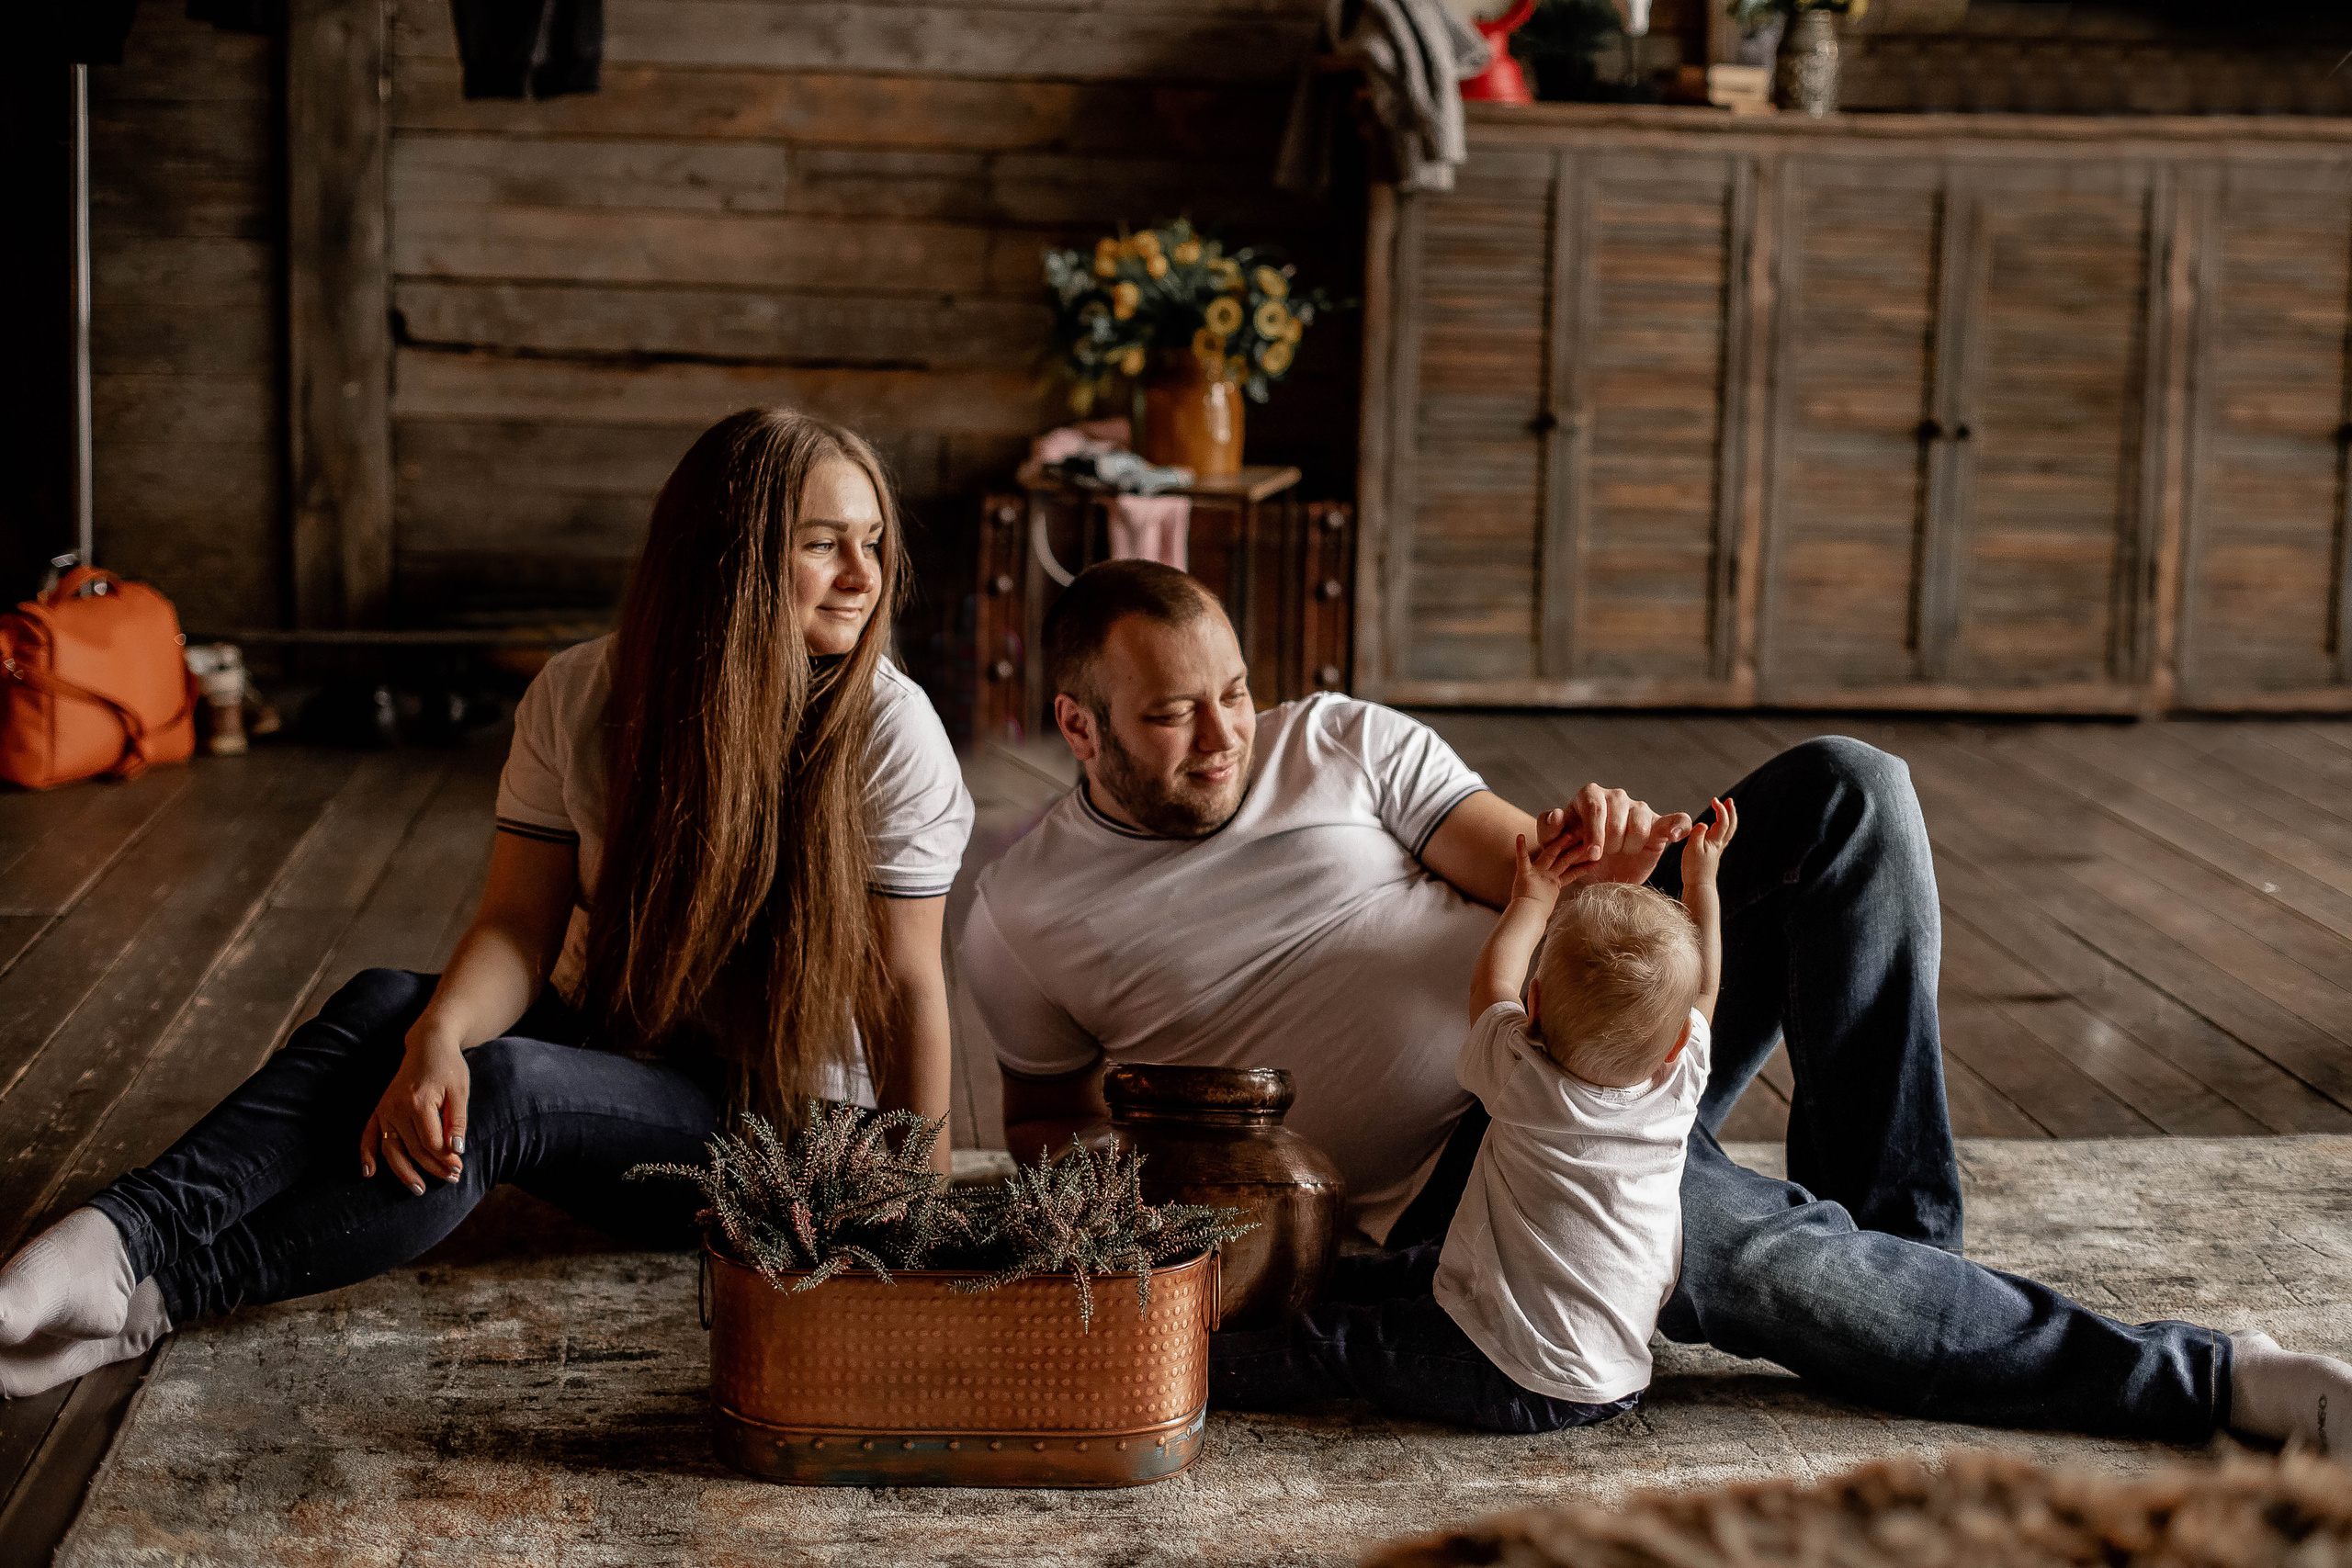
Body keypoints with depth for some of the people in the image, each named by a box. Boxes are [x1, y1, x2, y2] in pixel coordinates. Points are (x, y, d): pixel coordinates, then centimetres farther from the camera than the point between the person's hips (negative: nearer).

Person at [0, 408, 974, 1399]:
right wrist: (439, 1038, -31)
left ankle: (161, 1292, -34)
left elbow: (906, 988, -10)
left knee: (503, 1090, -32)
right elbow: (518, 929, -10)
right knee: (383, 1006, -25)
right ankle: (122, 1232, -40)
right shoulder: (579, 697, -6)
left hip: (774, 1126, -4)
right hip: (606, 1046, 4)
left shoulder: (886, 731, -15)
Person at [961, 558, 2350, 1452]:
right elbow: (1048, 1129, 17)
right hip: (1454, 1176, -4)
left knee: (1845, 792, -15)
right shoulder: (1024, 923, 4)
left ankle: (1893, 1239, -14)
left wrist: (1580, 862, -24)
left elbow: (1523, 876, 2)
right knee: (1756, 1254, -34)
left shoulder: (1338, 741, 9)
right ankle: (2209, 1384, -22)